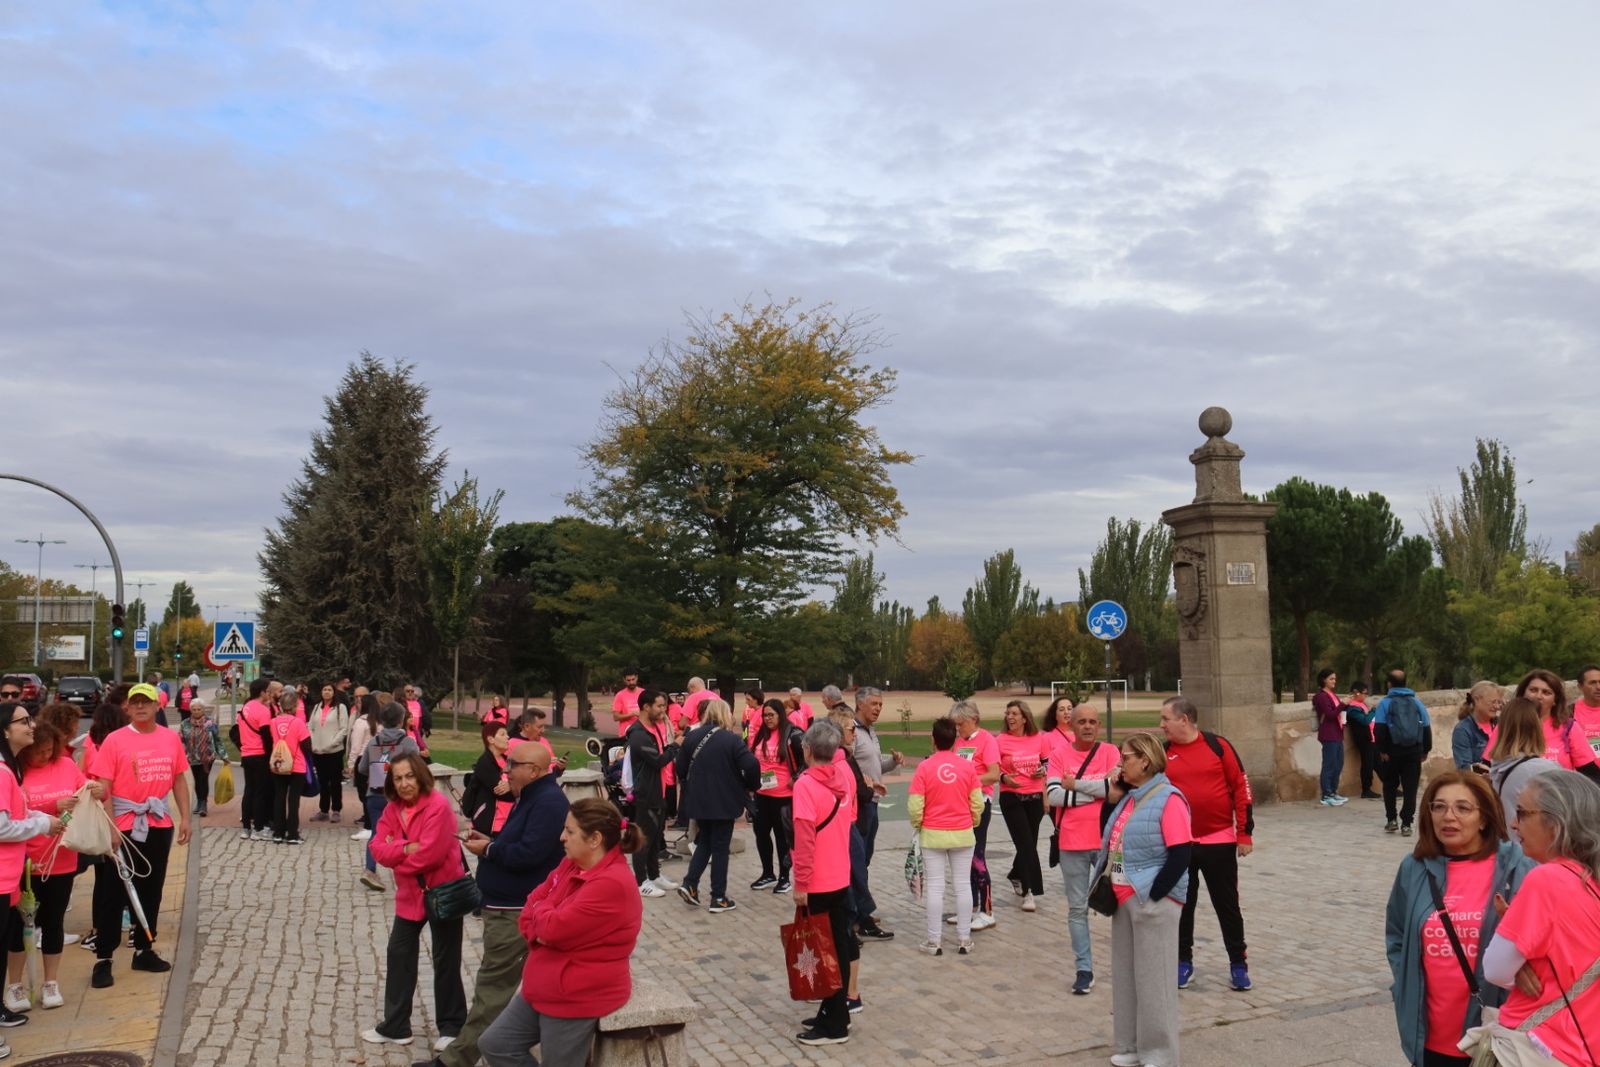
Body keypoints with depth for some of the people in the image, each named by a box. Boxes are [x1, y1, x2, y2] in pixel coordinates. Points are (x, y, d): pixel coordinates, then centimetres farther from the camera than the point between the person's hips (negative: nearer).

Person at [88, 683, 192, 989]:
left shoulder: (171, 738, 3)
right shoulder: (115, 740, -8)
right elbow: (103, 787, -9)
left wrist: (185, 818, 5)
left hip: (159, 825, 4)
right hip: (125, 827, -4)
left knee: (152, 890, 13)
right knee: (114, 893, 1)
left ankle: (144, 950, 26)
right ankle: (103, 958, 10)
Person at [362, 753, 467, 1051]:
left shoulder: (438, 805, -20)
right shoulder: (392, 808, 2)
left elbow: (431, 853, -26)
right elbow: (378, 848, -7)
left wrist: (395, 852, -11)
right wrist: (407, 848, -24)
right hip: (410, 894, 7)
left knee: (446, 962, 5)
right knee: (399, 954, 13)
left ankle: (451, 1027, 21)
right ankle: (395, 1026, 27)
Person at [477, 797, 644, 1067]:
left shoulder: (612, 884, -26)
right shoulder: (571, 864, 5)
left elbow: (555, 928, -27)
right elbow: (529, 911, 9)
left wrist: (541, 908, -5)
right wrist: (538, 931, -14)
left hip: (577, 997, -9)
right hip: (544, 989, 9)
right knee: (494, 1045, 14)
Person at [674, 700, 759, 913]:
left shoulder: (692, 736, 2)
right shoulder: (731, 739, -13)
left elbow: (680, 768, 4)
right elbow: (751, 766, -22)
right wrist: (751, 786, -4)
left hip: (698, 800, 5)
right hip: (724, 802, -4)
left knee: (705, 842, 21)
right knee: (720, 847, 5)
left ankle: (689, 883, 7)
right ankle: (718, 898, 9)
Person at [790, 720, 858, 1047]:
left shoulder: (806, 785, -19)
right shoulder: (845, 774, 2)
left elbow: (804, 839, -21)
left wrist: (800, 884, -16)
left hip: (818, 882, -7)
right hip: (841, 876, 7)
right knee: (838, 945, 15)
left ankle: (834, 1026, 9)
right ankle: (834, 1011, 27)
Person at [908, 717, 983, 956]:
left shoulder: (924, 767, -12)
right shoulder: (967, 766, -6)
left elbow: (915, 806, -12)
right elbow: (977, 804, -3)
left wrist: (918, 826, 8)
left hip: (933, 835, -2)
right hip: (962, 834, 2)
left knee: (934, 886, 5)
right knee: (962, 885, 10)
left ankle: (935, 941, 10)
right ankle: (964, 940, 16)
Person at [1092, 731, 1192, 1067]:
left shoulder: (1168, 799, -14)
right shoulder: (1128, 798, 11)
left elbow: (1181, 855, -18)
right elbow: (1111, 844, 21)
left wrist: (1152, 896, -17)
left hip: (1153, 901, -8)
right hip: (1124, 899, 8)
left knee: (1153, 978, 0)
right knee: (1125, 974, 15)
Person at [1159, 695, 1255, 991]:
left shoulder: (1218, 745, -6)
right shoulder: (1163, 753, 1)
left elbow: (1240, 787, -4)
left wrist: (1245, 833, -5)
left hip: (1219, 841, -2)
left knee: (1227, 905, 7)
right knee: (1182, 905, 11)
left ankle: (1238, 963, 20)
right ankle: (1184, 962, 24)